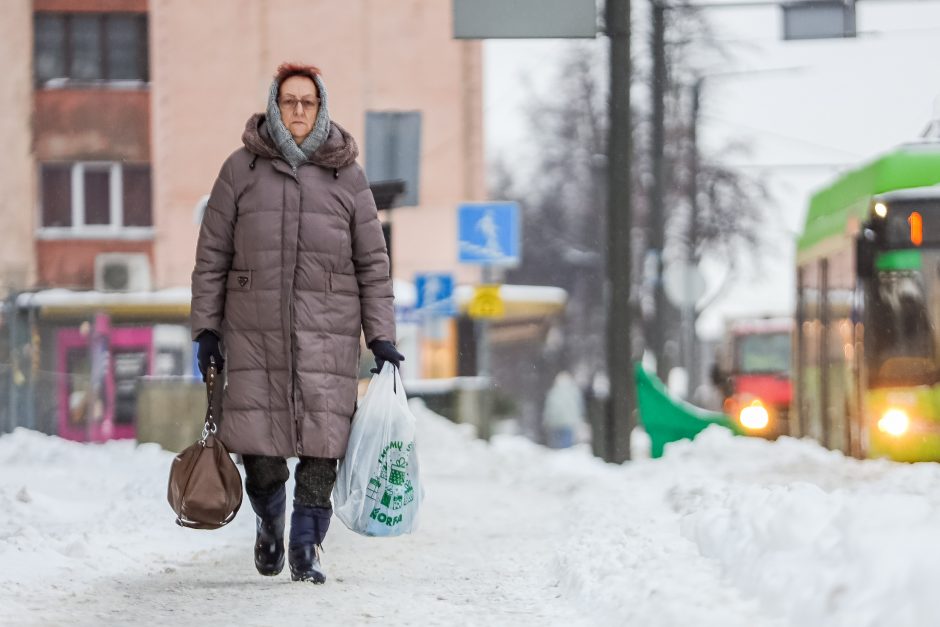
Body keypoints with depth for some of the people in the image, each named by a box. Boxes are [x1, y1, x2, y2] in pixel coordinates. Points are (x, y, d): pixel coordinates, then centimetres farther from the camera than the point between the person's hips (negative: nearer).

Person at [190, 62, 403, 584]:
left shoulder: (347, 176, 7)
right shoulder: (241, 169, 5)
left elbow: (373, 263, 10)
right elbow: (212, 255, 8)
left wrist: (382, 337, 4)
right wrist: (206, 328, 3)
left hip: (327, 333, 0)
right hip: (254, 331, 0)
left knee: (322, 447, -7)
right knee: (260, 450, -2)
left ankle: (307, 548, 6)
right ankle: (270, 523, 26)